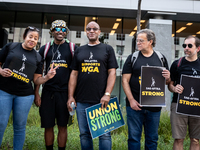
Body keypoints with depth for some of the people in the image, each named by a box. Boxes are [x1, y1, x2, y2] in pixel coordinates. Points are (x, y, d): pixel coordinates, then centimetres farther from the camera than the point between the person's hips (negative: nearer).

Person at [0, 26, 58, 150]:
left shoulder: (37, 57, 9)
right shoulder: (10, 47, 4)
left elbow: (36, 80, 9)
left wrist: (48, 77, -9)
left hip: (25, 95, 2)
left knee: (20, 127, 9)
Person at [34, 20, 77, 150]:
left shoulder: (72, 48, 4)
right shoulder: (45, 49, 8)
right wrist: (36, 94, 2)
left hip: (65, 92, -1)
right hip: (48, 91, 2)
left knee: (62, 126, 7)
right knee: (48, 126, 8)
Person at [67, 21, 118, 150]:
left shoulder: (107, 49, 7)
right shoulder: (79, 50, 15)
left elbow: (112, 72, -1)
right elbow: (74, 74, 12)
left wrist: (107, 94, -12)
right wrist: (70, 96, 5)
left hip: (101, 100, -3)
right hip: (81, 101, 3)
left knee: (104, 133, 0)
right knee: (84, 133, 10)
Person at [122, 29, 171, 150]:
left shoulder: (161, 58, 8)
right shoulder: (132, 58, 3)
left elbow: (167, 81, 13)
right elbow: (125, 80, -2)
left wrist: (168, 77, -11)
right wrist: (131, 100, -11)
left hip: (155, 106, 2)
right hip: (135, 104, -1)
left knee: (152, 139, 13)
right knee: (134, 137, 6)